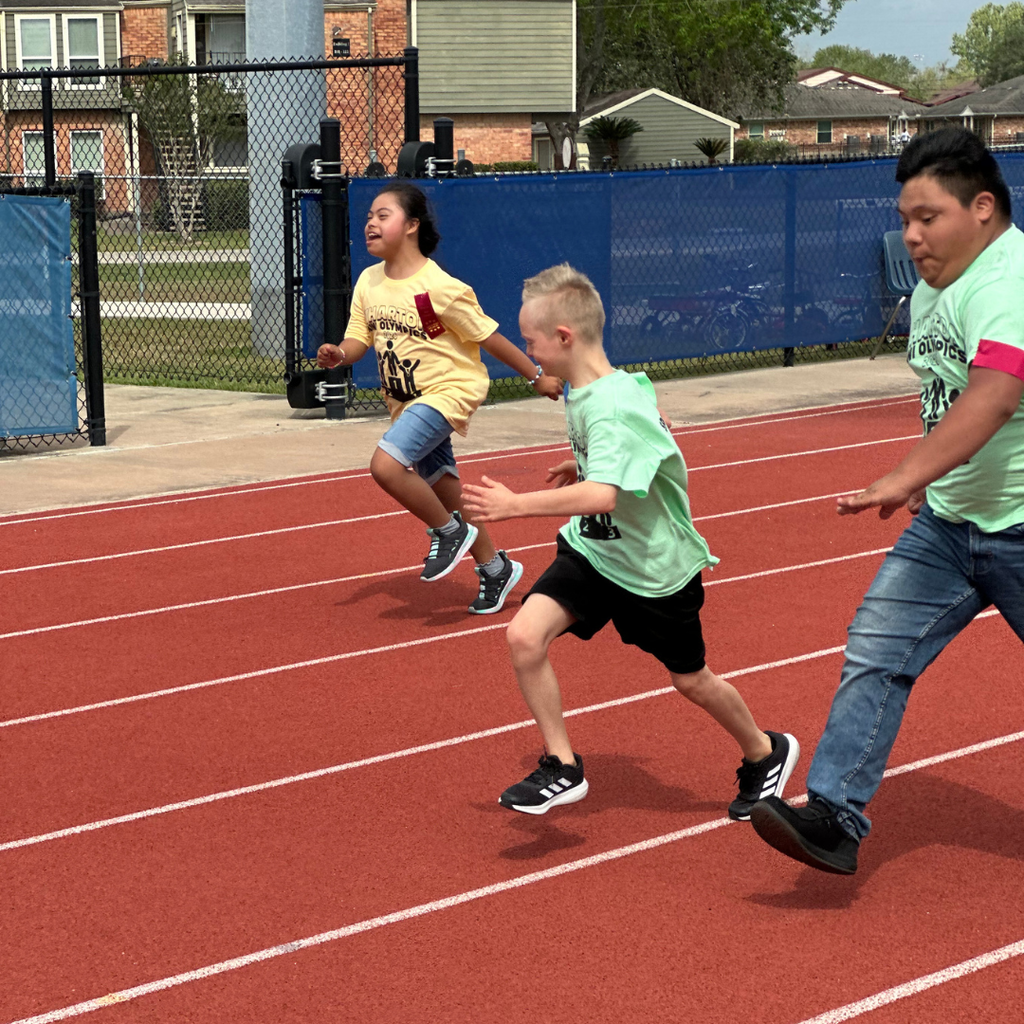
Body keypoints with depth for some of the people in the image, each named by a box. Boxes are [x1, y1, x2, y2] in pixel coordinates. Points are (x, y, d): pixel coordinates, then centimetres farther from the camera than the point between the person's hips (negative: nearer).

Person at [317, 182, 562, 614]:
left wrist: (536, 376, -4)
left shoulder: (439, 288, -20)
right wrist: (338, 354, -22)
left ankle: (450, 531, -5)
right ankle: (495, 569, 31)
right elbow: (358, 339, 1)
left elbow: (487, 336, -12)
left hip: (448, 389, -8)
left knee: (385, 464, -26)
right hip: (406, 400, 8)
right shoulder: (368, 282, -1)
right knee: (446, 494, 14)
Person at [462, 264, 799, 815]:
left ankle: (766, 753, 39)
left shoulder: (613, 409, -31)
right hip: (592, 548, 7)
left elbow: (602, 495, -46)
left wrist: (516, 505, -44)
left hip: (655, 566, -7)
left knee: (690, 679, 11)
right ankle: (562, 768, -3)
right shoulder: (581, 392, -3)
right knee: (525, 634, -14)